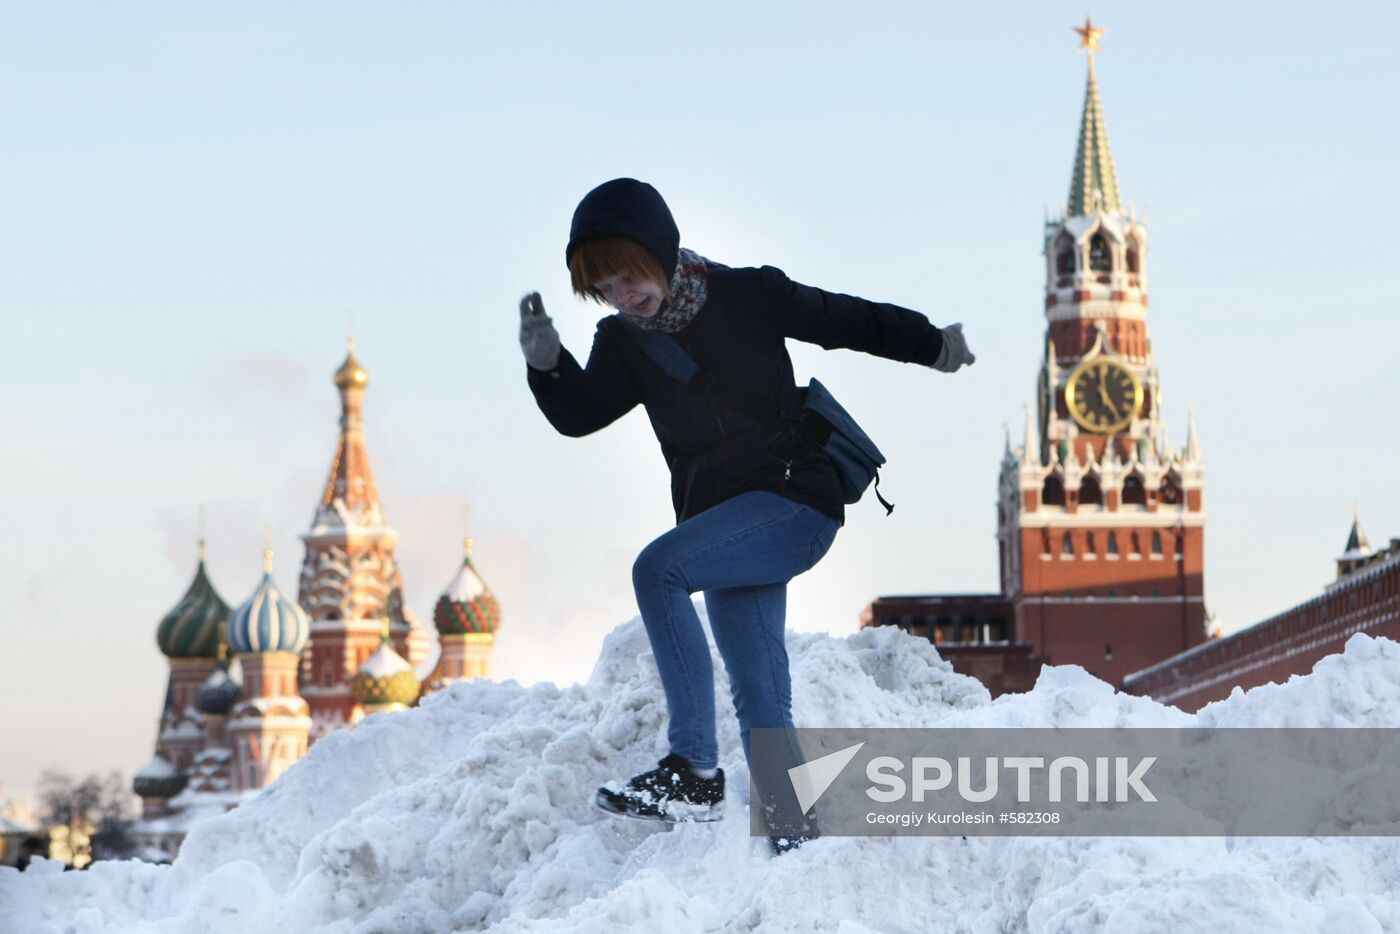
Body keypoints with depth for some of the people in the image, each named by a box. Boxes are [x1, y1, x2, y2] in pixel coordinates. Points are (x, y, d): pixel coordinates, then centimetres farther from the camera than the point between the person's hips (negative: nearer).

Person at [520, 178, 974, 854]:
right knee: (760, 703, 2)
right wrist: (546, 363, -21)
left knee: (657, 568, -28)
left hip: (794, 500, -6)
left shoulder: (749, 297, -4)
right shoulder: (625, 343, 8)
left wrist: (931, 344, 4)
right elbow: (579, 414, -3)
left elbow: (846, 320, 6)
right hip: (725, 528, 6)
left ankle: (694, 770, -30)